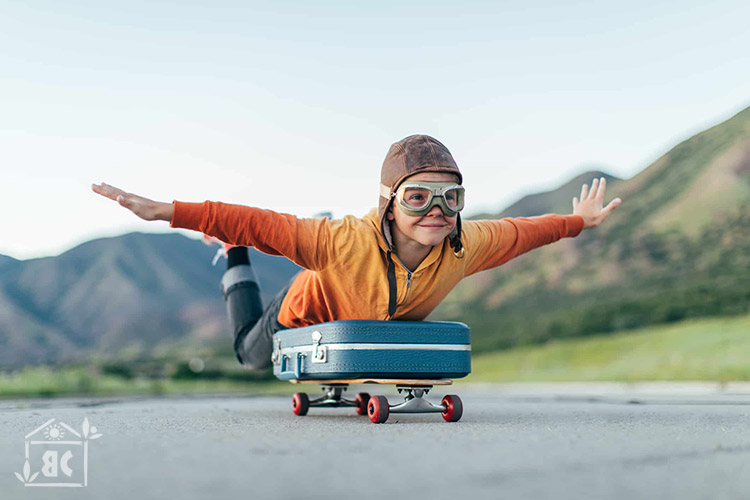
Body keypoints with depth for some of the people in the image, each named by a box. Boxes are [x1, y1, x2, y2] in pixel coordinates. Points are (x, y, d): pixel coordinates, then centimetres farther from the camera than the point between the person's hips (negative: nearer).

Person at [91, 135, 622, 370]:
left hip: (396, 323, 4)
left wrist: (578, 221, -4)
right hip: (311, 310, -4)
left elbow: (518, 231, -19)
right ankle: (235, 263, 46)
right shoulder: (346, 241, -49)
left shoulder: (466, 246, -38)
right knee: (252, 352, 26)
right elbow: (259, 223, -48)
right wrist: (167, 212, -54)